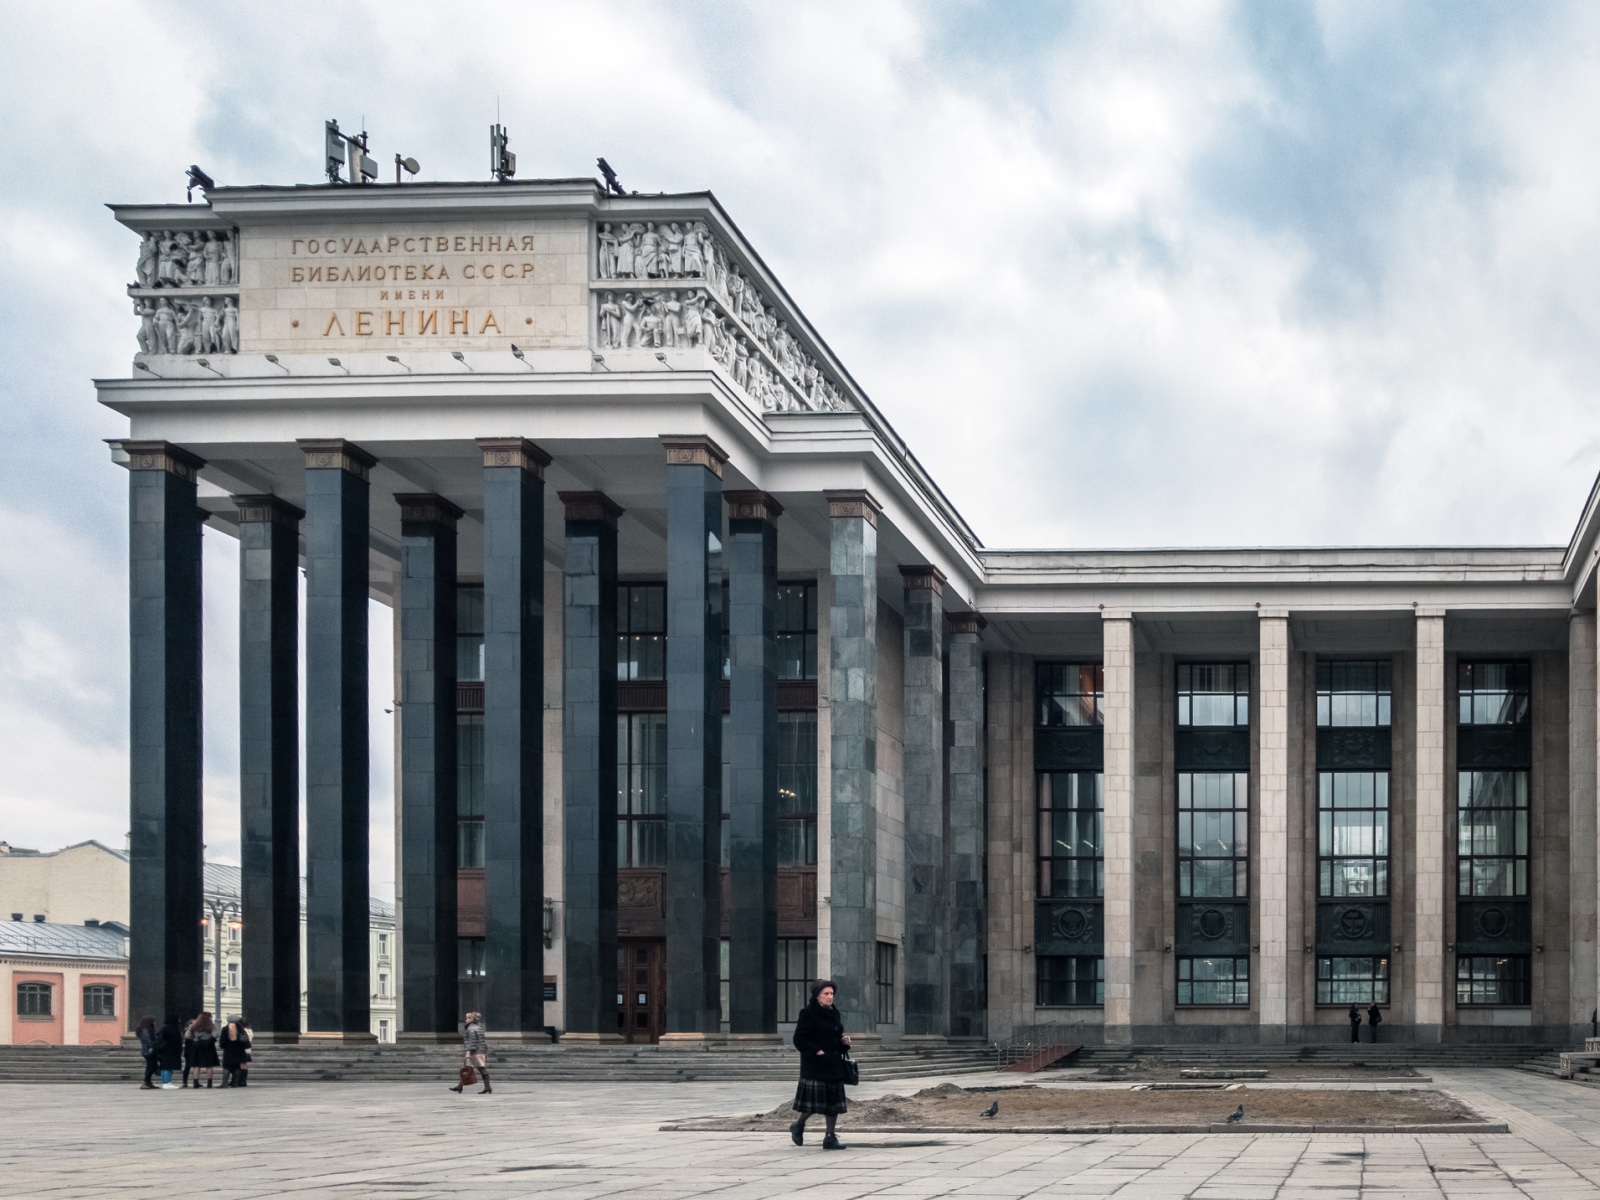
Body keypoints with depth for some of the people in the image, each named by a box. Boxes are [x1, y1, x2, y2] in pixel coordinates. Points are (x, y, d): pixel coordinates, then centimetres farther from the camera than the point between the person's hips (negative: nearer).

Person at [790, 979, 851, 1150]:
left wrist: (844, 1042, 4)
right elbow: (799, 1040, -12)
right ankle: (799, 1126, 20)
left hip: (834, 1065, 7)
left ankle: (830, 1137, 8)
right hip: (815, 1066, -7)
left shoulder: (834, 1013, 15)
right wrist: (817, 1051, -19)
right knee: (814, 1100, -5)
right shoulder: (808, 1014, -8)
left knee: (834, 1103, 4)